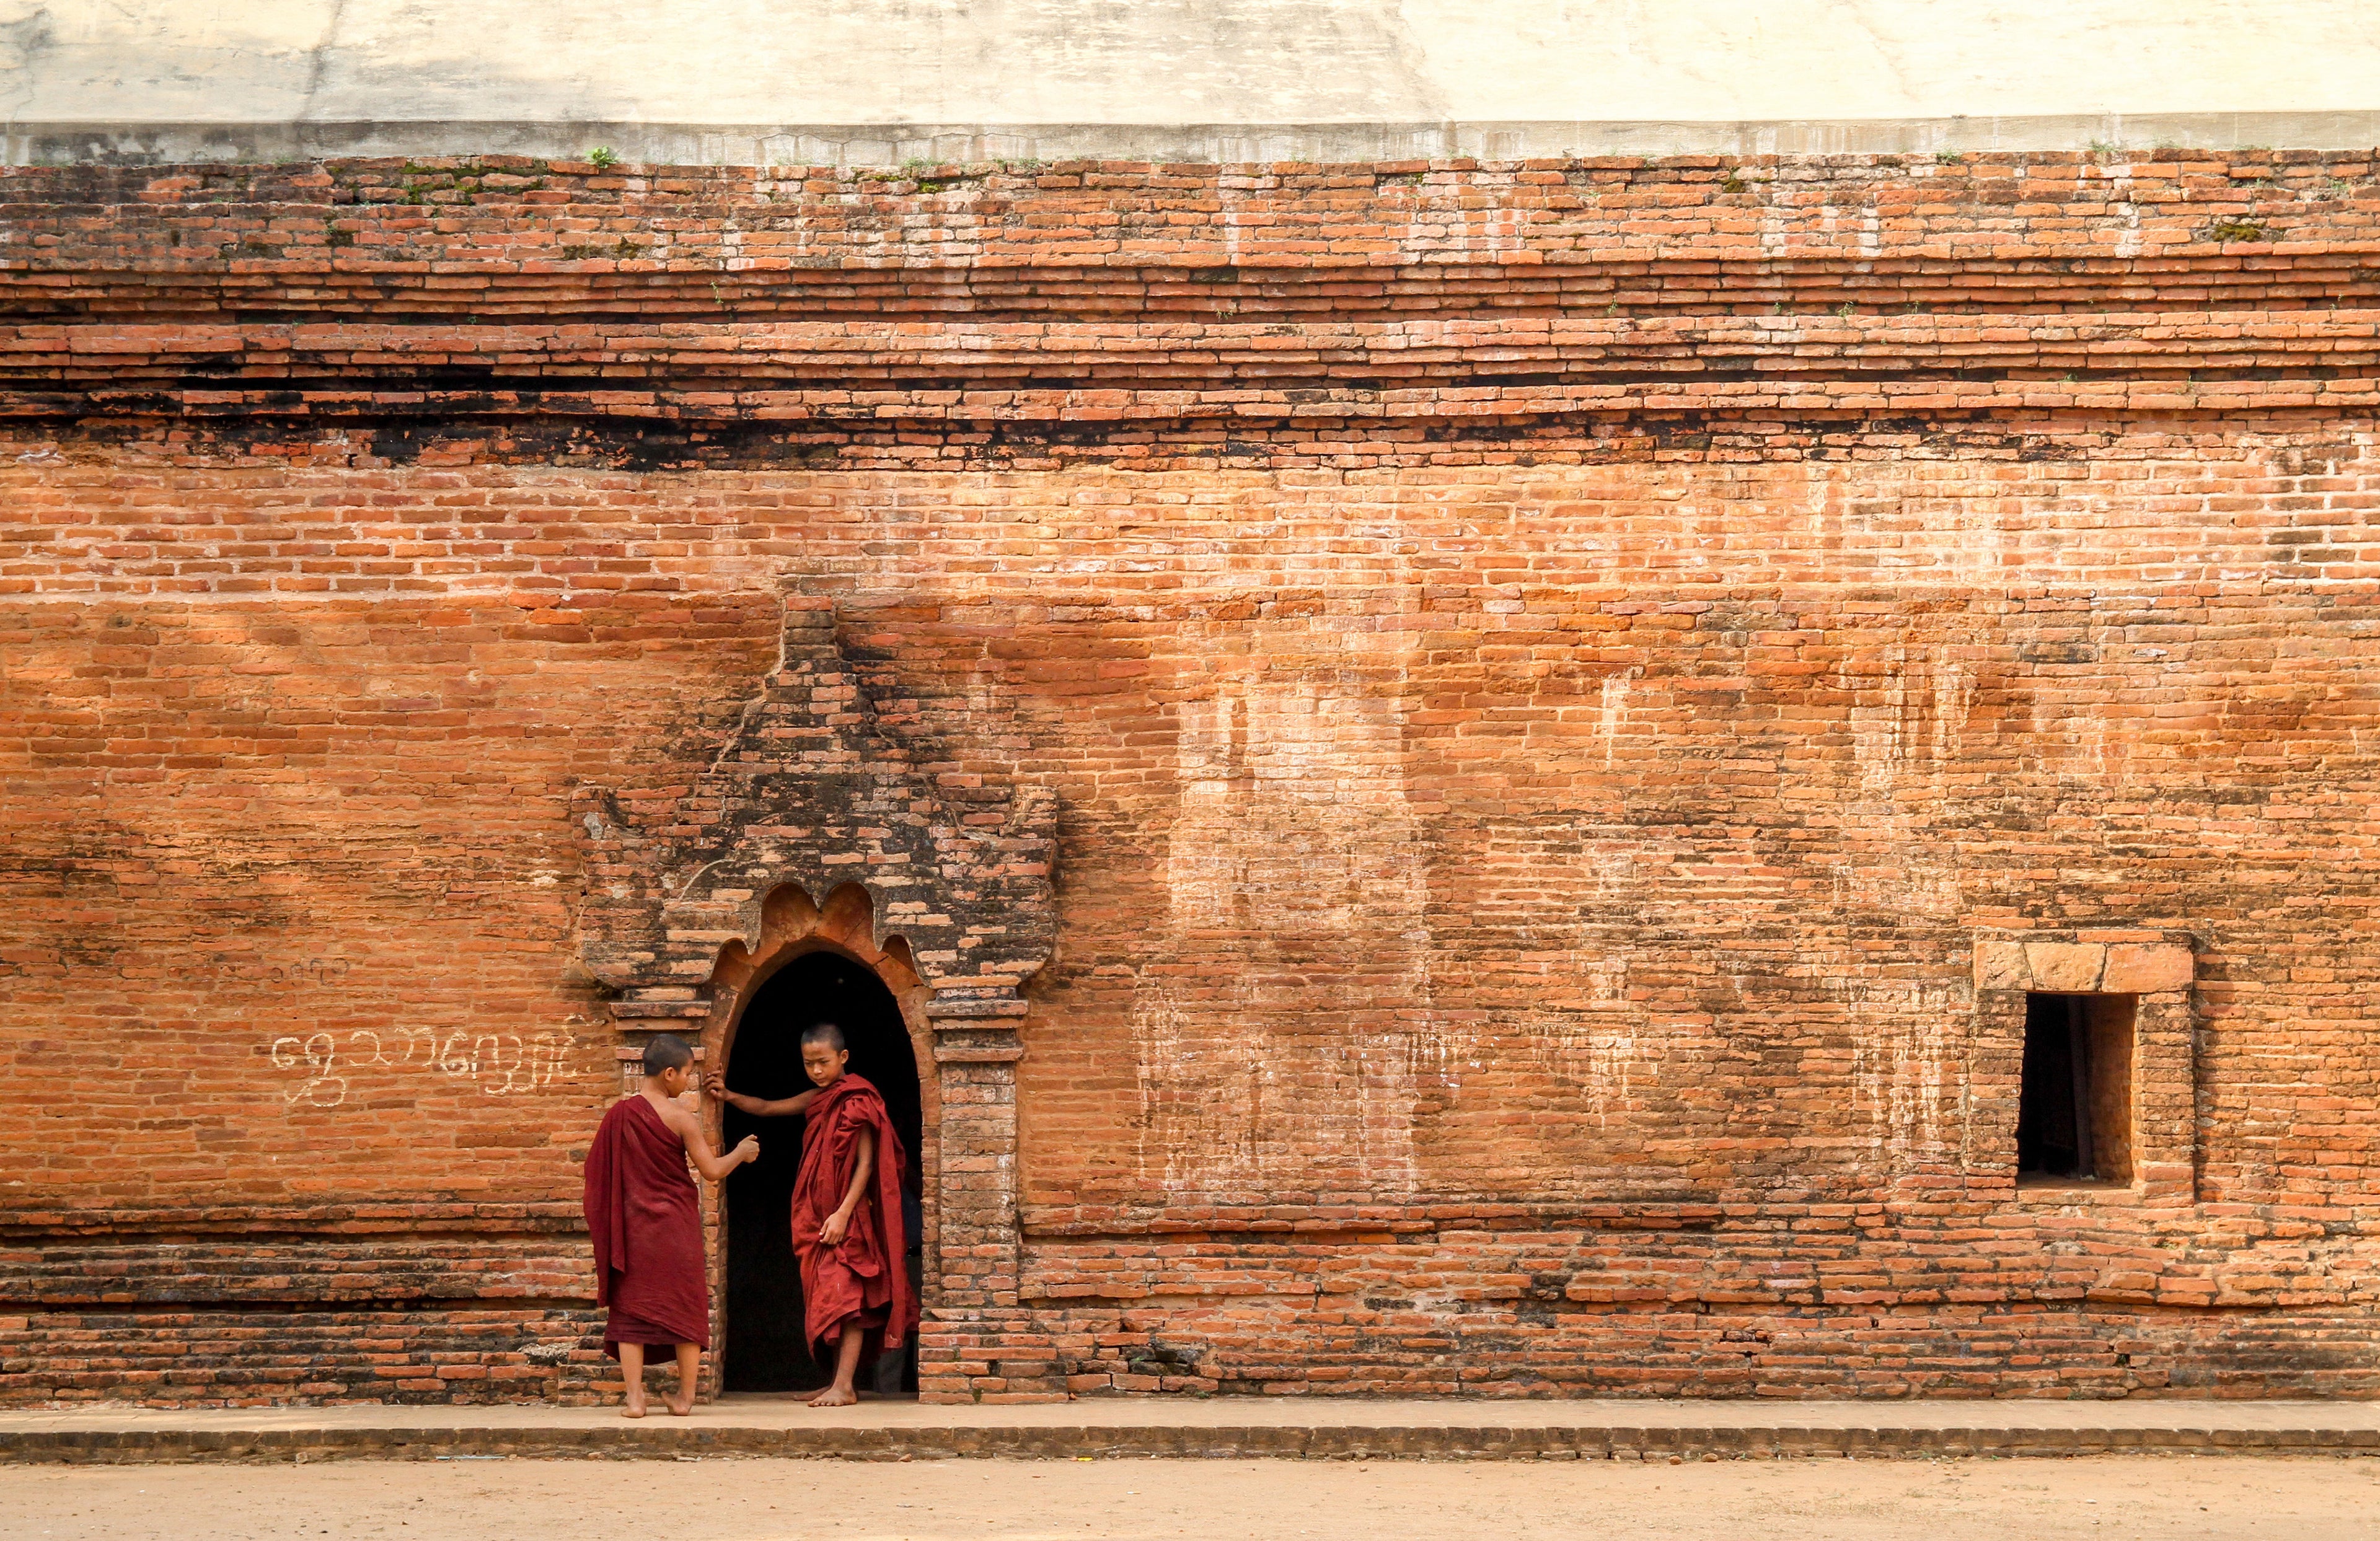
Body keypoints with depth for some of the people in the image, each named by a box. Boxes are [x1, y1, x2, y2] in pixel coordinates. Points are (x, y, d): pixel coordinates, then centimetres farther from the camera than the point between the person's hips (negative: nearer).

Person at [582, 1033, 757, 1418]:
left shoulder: (620, 1114, -1)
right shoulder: (680, 1117, -11)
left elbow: (599, 1170, 8)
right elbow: (712, 1170, -7)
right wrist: (741, 1152, 11)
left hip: (632, 1224, 2)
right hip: (676, 1225, -2)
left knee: (631, 1307, 5)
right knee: (686, 1307, 9)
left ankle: (635, 1398, -4)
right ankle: (685, 1396, 11)